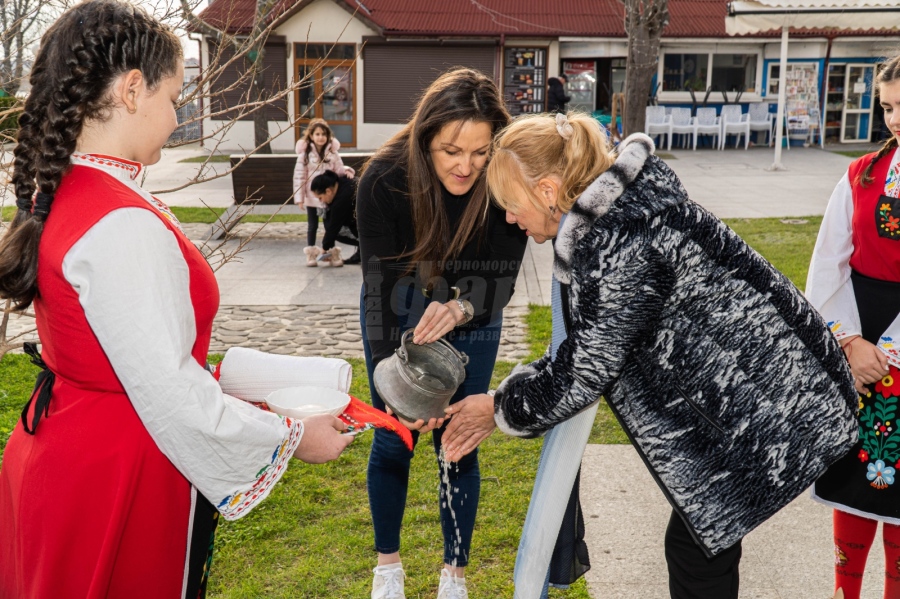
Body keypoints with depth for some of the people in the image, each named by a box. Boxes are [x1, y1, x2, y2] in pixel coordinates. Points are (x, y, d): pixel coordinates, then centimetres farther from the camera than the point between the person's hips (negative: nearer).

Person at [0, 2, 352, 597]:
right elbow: (172, 398, -25)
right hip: (118, 481, -9)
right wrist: (295, 437, -13)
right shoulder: (124, 225, -27)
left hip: (59, 453, 9)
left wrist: (225, 391, 12)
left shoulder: (54, 197, 3)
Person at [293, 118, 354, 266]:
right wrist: (299, 197, -12)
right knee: (312, 225, 9)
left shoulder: (332, 153, -1)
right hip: (311, 197, -2)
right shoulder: (305, 154, -8)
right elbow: (299, 176, -8)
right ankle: (311, 253, 19)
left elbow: (339, 170, 5)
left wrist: (346, 171, -19)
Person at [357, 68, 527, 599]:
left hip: (472, 320, 0)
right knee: (393, 440, 8)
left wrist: (460, 308, -46)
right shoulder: (385, 179, -30)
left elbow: (501, 280, -24)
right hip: (396, 312, 0)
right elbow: (380, 285, -30)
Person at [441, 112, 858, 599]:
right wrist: (504, 406, 5)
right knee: (704, 537, 19)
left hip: (766, 409, -10)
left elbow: (584, 373, -19)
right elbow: (586, 348, 9)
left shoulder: (619, 244, -26)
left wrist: (502, 407, -2)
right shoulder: (623, 209, 6)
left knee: (694, 547, 2)